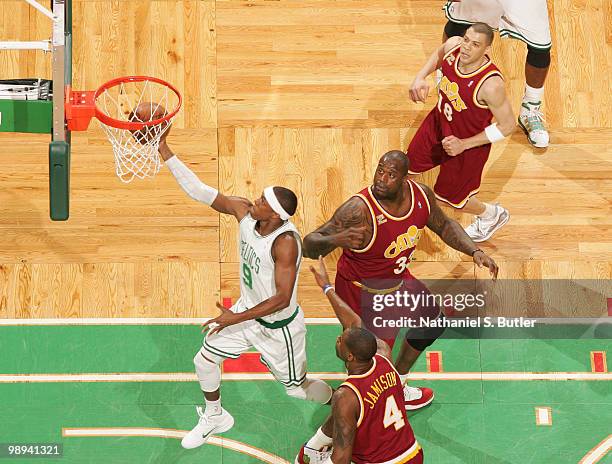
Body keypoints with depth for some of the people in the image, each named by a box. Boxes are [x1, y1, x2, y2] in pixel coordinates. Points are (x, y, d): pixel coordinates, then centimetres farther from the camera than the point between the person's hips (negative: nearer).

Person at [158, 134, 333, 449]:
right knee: (204, 361, 10)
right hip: (248, 310, 6)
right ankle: (214, 418, 38)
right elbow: (200, 191, -16)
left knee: (297, 387, 12)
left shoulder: (286, 242, -35)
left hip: (279, 324, -6)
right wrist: (165, 151, -24)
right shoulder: (244, 212, -17)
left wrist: (237, 318, -29)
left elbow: (282, 299, -31)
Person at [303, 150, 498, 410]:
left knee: (433, 323, 26)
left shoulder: (421, 195, -17)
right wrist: (336, 239, -59)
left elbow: (443, 225, 4)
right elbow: (309, 246, -38)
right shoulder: (358, 210, -37)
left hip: (398, 280, 8)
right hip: (362, 292, -8)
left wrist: (474, 251, -9)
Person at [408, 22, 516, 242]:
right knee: (411, 164, 25)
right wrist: (420, 77, -11)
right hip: (439, 122, 6)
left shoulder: (490, 84, -40)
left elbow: (507, 125, -26)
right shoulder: (453, 45, -23)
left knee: (448, 196, 15)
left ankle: (493, 215, 43)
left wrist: (464, 144, -24)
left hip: (469, 144, -6)